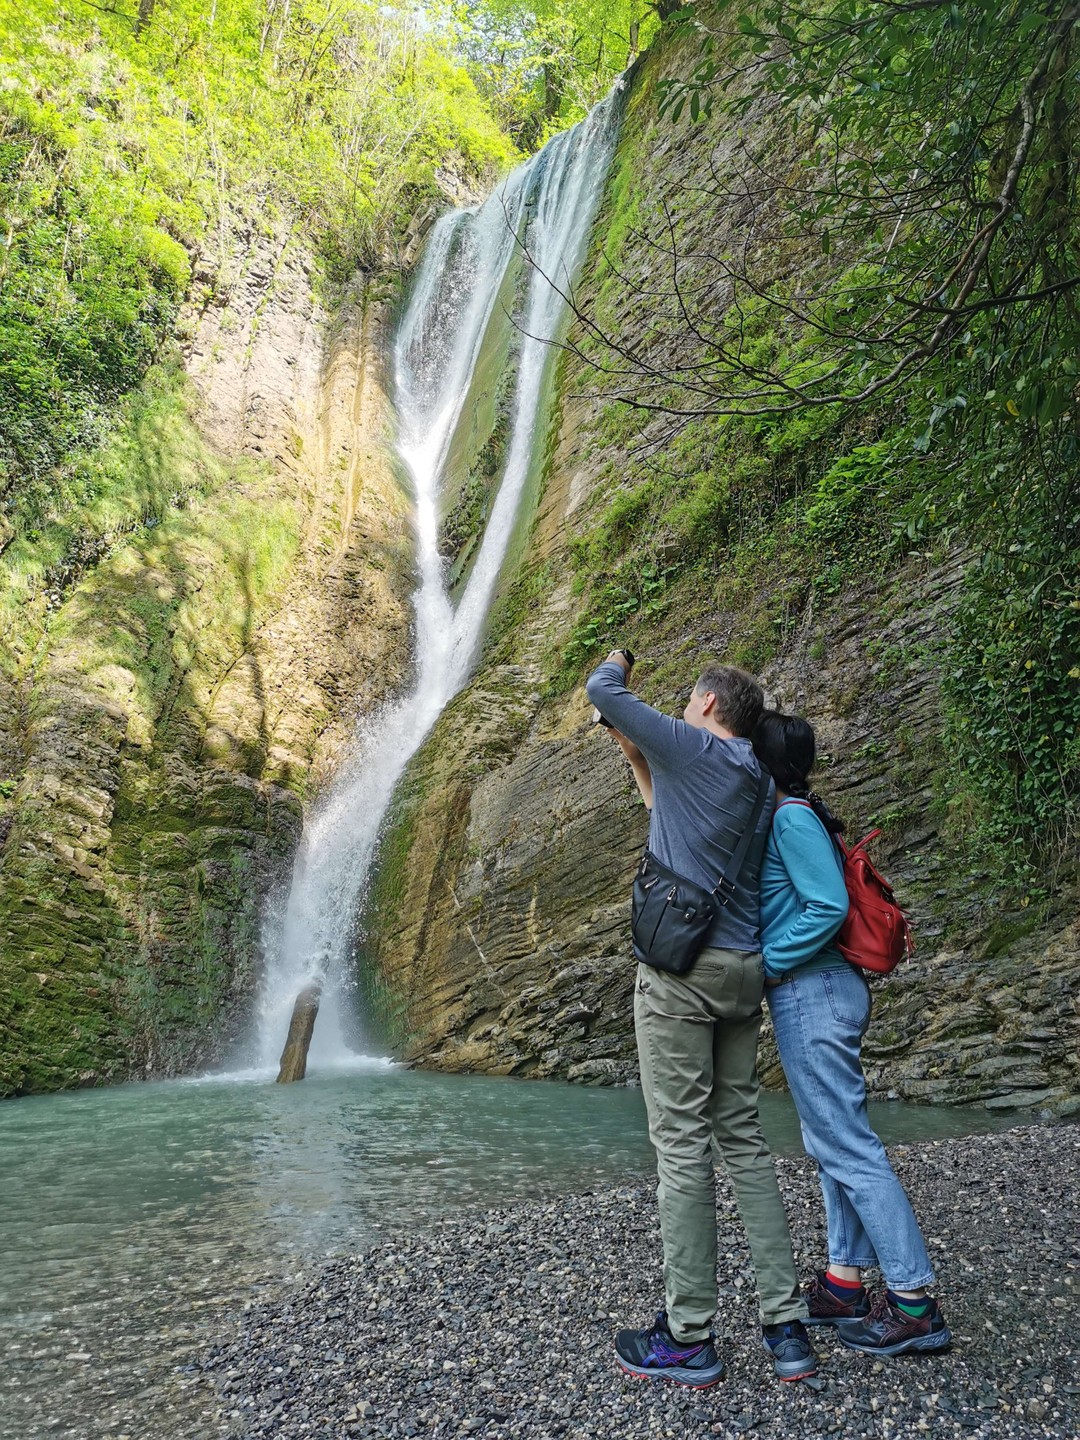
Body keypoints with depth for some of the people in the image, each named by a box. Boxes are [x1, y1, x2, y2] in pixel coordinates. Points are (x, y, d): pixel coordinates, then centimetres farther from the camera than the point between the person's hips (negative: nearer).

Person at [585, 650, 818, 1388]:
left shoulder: (689, 747, -6)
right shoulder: (757, 783, 16)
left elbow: (602, 690, -2)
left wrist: (619, 660, 19)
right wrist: (637, 758, 28)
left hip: (682, 967, -8)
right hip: (744, 969, 8)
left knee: (682, 1145, -2)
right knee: (744, 1138, 11)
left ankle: (689, 1337, 7)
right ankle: (786, 1325, 15)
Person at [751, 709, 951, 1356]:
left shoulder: (790, 816, -15)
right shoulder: (787, 817, 13)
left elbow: (829, 906, -21)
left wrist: (765, 963, -17)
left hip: (810, 994, -10)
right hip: (823, 992, 10)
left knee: (846, 1145, -2)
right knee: (835, 1141, 15)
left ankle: (914, 1303, 7)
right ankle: (843, 1285, 27)